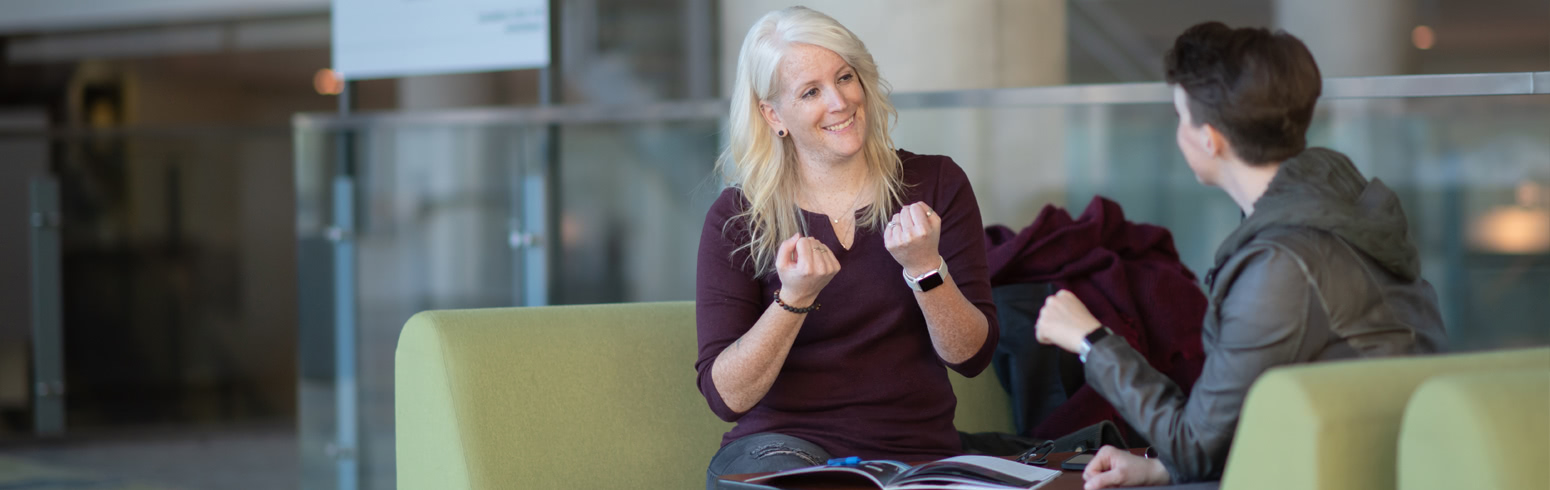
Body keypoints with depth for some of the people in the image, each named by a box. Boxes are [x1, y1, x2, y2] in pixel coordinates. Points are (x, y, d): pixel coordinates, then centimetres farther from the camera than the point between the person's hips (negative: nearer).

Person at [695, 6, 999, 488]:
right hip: (784, 440, 0)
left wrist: (926, 268, -16)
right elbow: (725, 396, -6)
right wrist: (795, 299, -20)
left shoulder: (935, 184, 6)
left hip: (914, 451, 1)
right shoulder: (737, 217, 1)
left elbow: (972, 356, 2)